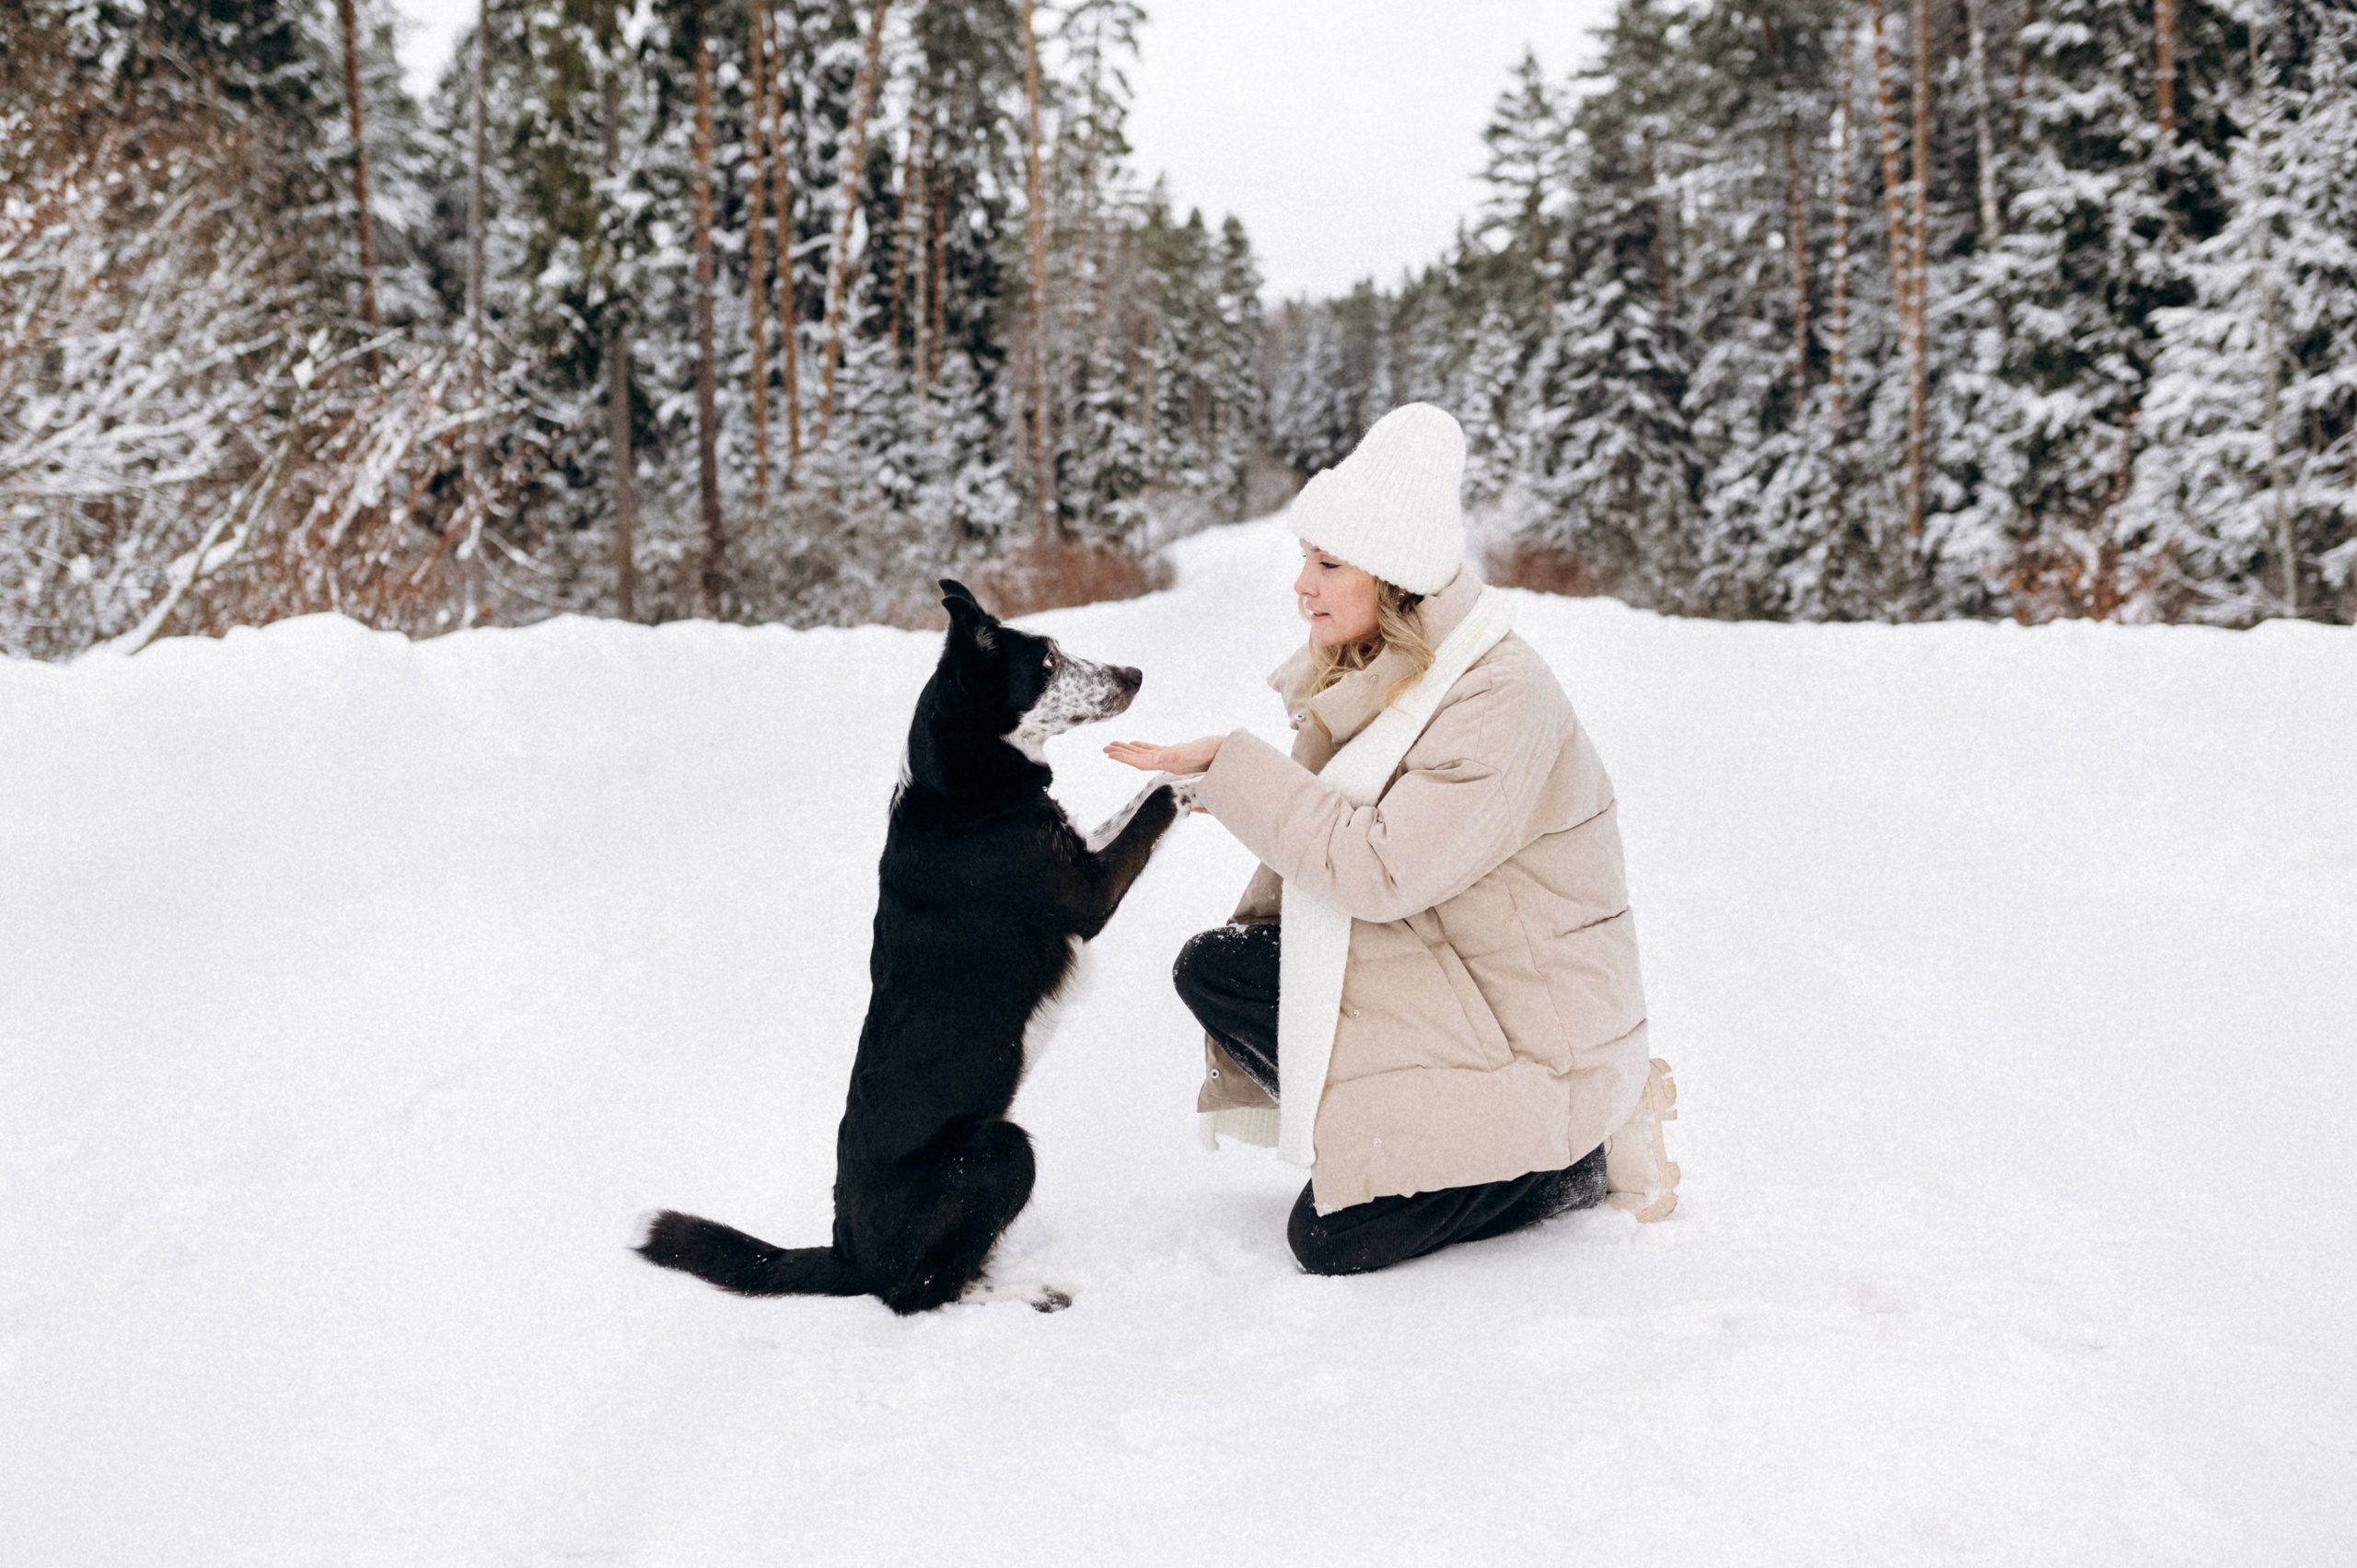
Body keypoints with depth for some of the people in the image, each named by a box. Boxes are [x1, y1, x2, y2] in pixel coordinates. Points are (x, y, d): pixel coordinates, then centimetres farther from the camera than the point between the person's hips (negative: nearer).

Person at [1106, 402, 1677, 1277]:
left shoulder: (1503, 701, -24)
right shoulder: (1361, 671, 2)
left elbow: (1380, 867, -29)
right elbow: (1316, 836, 9)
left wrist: (1231, 764, -26)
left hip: (1532, 1025, -8)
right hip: (1422, 974, 8)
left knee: (1334, 1240, -12)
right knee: (1210, 965, -11)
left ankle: (1585, 1156, 4)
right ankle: (1370, 1136, 4)